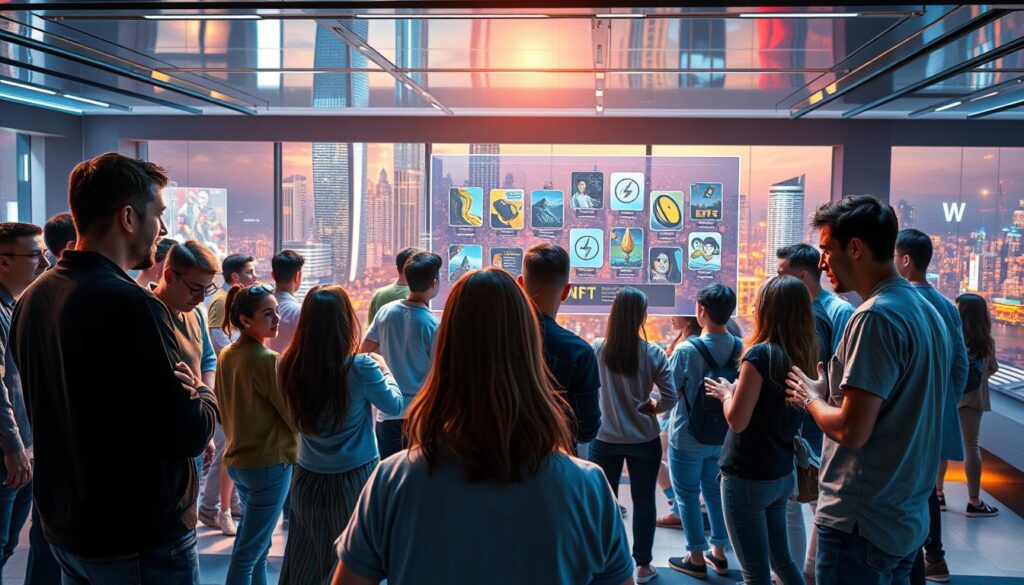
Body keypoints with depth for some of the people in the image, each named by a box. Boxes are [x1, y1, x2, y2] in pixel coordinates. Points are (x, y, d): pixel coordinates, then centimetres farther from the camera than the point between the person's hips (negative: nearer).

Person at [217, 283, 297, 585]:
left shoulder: (226, 355, 5)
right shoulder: (267, 360, -20)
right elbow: (295, 416, -13)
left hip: (237, 459, 8)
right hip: (269, 463, -8)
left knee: (258, 545, 20)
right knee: (248, 552, 1)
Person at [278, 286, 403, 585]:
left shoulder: (289, 365, -9)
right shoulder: (360, 367, -19)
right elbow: (395, 405, -2)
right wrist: (384, 370, 15)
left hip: (307, 479, 4)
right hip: (353, 479, -4)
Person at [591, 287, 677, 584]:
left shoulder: (597, 350, -11)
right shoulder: (653, 353, -12)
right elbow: (670, 397, -10)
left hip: (605, 439, 0)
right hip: (644, 440, 0)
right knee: (643, 500, 13)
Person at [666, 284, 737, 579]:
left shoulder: (686, 350, -23)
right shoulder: (741, 348, -8)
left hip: (688, 437, -5)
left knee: (687, 495, 10)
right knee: (715, 491, 21)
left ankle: (696, 559, 19)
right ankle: (719, 553, 30)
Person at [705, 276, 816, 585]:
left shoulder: (761, 354, -20)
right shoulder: (805, 355, 2)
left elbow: (737, 421, -18)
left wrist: (726, 392, 0)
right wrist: (736, 391, 11)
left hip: (747, 477, -7)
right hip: (782, 474, 7)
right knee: (781, 558, 21)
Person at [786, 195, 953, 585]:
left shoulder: (876, 316, -21)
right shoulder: (924, 309, 9)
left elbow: (852, 430, -24)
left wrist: (811, 397, -6)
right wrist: (826, 392, 9)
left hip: (861, 523, -9)